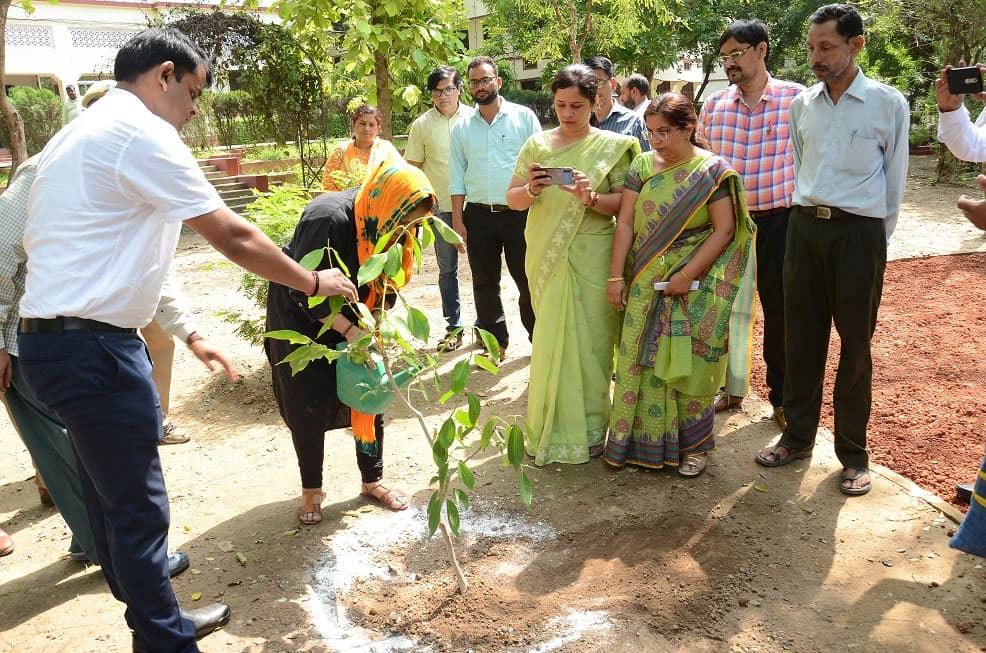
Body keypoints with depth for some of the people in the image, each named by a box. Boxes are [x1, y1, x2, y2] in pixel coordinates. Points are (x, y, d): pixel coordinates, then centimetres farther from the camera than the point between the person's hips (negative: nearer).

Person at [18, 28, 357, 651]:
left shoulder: (80, 133, 19)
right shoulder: (142, 132, -13)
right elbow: (233, 237, -14)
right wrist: (315, 282, -2)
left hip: (52, 337, 11)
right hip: (94, 348, -11)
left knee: (110, 499, 17)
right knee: (140, 510, -1)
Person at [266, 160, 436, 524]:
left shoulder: (384, 224, -13)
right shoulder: (329, 218, -34)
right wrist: (349, 330, -34)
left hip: (349, 316, 6)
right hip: (301, 317, -6)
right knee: (311, 406, 0)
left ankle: (372, 481, 22)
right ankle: (311, 491, 19)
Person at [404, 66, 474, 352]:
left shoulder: (474, 118, 0)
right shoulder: (422, 125, 1)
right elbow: (413, 168, 4)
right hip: (441, 206, 1)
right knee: (448, 269, 9)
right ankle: (454, 327, 19)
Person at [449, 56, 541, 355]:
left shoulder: (524, 117, 1)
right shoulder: (461, 128, 9)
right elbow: (457, 179, 9)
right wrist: (457, 221, 2)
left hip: (519, 214, -3)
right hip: (479, 216, 3)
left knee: (530, 281, 4)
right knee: (485, 283, 10)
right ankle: (495, 341, 24)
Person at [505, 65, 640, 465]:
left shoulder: (612, 146, 2)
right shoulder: (537, 145, 8)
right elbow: (512, 200, 5)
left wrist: (592, 198, -21)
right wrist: (530, 190, -16)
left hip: (592, 259, -1)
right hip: (547, 256, 2)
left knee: (589, 339, 2)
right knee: (551, 338, 4)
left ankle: (587, 427, 17)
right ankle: (553, 427, 18)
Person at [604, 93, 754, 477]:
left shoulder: (713, 171, -6)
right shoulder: (642, 167, 5)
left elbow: (724, 230, -10)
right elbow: (625, 223, 3)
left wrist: (688, 275, -15)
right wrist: (616, 276, -3)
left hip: (693, 285, -3)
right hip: (645, 284, 4)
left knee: (688, 364, 2)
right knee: (641, 359, 6)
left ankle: (694, 445, 17)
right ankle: (640, 439, 19)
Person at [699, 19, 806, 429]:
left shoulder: (797, 98, -5)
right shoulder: (713, 105, 4)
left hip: (779, 221, -3)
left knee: (779, 311, 7)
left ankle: (781, 397, 24)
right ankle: (731, 387, 31)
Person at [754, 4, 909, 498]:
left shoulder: (888, 104, -5)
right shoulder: (802, 104, 6)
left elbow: (893, 181, 1)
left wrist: (875, 239, 5)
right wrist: (809, 218, 15)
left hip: (858, 233, -4)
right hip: (805, 227, 4)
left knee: (855, 346, 4)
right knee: (801, 338, 9)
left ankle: (853, 453, 17)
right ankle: (797, 437, 24)